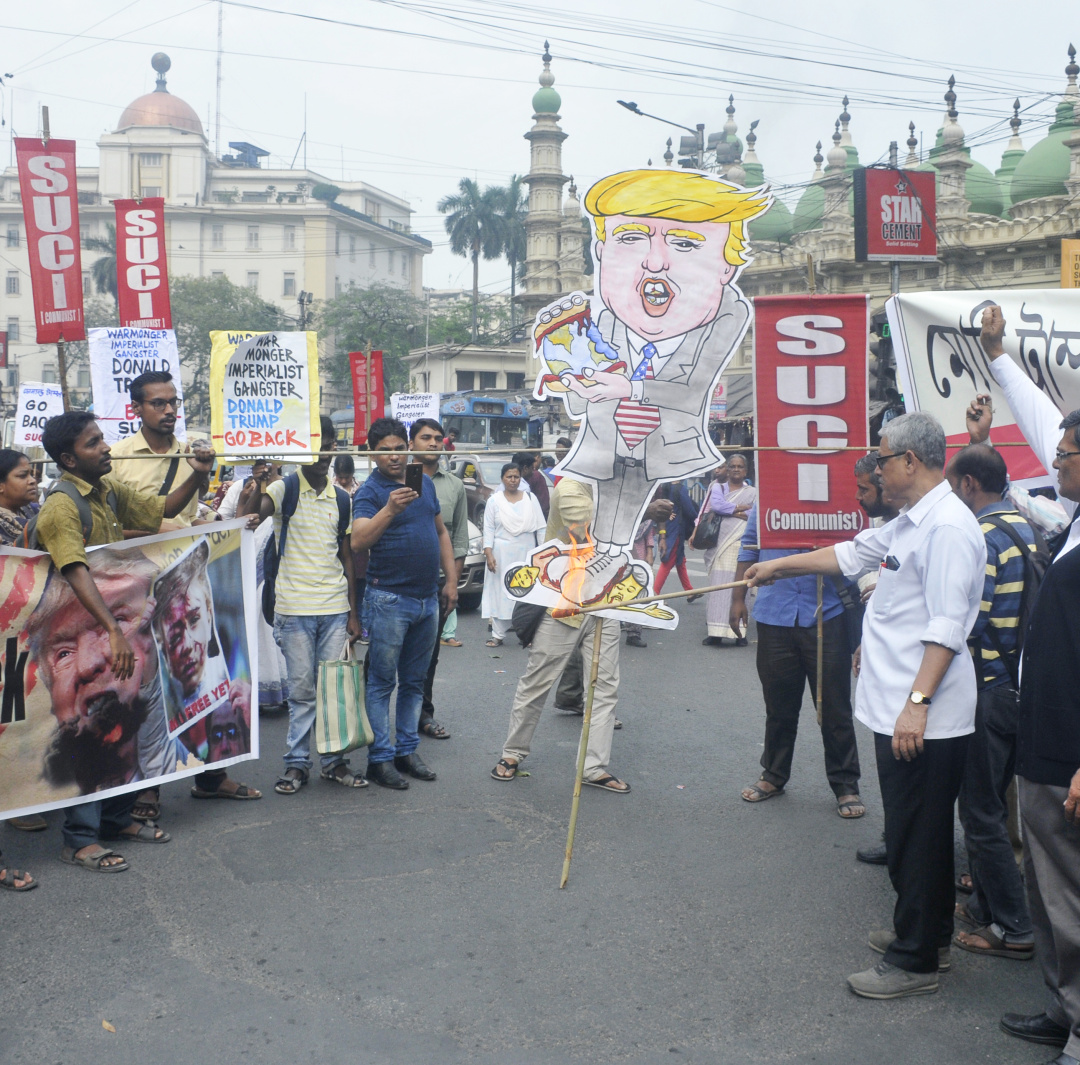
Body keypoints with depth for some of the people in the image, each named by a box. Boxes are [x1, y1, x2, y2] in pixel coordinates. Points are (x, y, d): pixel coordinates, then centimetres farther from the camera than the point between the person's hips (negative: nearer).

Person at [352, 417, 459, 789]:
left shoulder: (425, 483, 11)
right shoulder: (369, 491, -9)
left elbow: (441, 533, 18)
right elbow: (358, 540, -24)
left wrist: (451, 580, 12)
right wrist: (390, 510, -38)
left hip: (428, 598, 6)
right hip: (389, 599, -6)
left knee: (414, 681, 13)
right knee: (382, 682, 0)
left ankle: (407, 750, 23)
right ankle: (380, 758, 7)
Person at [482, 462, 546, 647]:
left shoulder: (531, 498, 7)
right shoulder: (494, 500, 4)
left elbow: (540, 527, 6)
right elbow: (489, 528, 1)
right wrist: (488, 553, -8)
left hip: (526, 553, 1)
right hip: (502, 554, -1)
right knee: (500, 593, -1)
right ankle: (498, 635, 3)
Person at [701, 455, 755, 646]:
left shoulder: (752, 492, 13)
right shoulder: (718, 487, 16)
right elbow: (716, 505, -5)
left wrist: (729, 510, -7)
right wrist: (741, 508, -4)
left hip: (741, 545, -1)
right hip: (720, 544, 1)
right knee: (718, 588, -5)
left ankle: (739, 632, -4)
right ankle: (716, 632, -4)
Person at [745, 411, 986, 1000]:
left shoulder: (947, 527, -18)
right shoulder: (910, 522, 14)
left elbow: (946, 627, -23)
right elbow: (851, 553, 27)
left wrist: (917, 702, -26)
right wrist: (778, 566, 33)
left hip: (923, 719, -10)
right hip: (897, 709, 10)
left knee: (916, 840, 0)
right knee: (912, 832, 21)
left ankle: (914, 962, 12)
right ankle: (927, 932, 35)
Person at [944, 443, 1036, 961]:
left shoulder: (982, 538, -19)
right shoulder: (1025, 527, 9)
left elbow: (965, 624, -23)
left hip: (989, 689, -9)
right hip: (1021, 682, 9)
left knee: (981, 810, 2)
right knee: (990, 802, 20)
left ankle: (1012, 927, 10)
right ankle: (984, 902, 32)